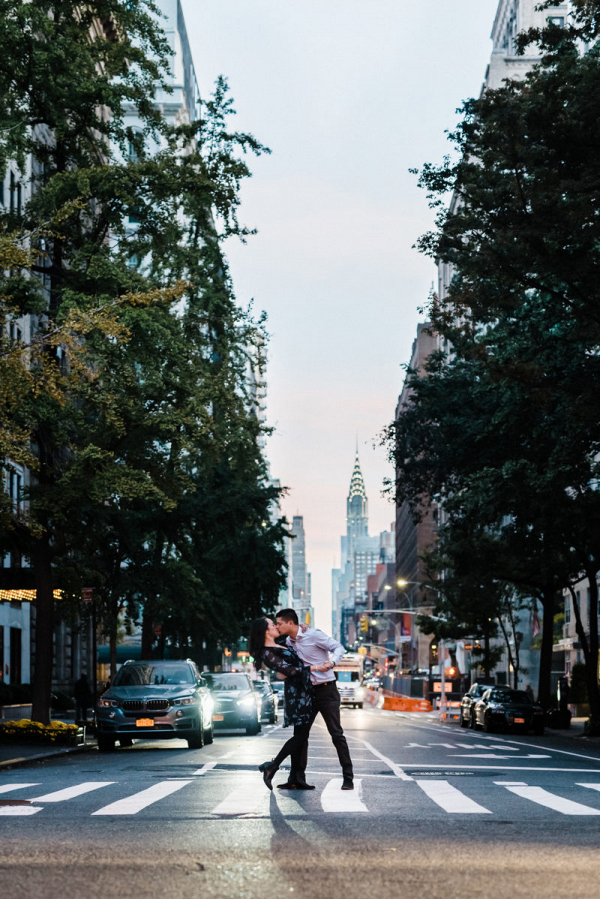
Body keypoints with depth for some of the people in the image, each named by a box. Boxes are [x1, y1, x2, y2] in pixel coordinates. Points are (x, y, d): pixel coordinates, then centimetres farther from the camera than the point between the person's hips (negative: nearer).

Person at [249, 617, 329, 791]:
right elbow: (288, 670, -18)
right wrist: (313, 667, -18)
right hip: (296, 691, -9)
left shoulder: (279, 647, 16)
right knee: (301, 735, -11)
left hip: (304, 690, 9)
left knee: (301, 734, 7)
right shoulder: (268, 654, -13)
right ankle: (272, 766, -5)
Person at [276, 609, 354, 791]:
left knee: (336, 733, -6)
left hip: (326, 690, -7)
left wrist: (331, 663, -32)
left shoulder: (313, 635, -12)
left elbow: (338, 648, -14)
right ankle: (296, 779, 9)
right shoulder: (289, 642, 10)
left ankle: (348, 778, -2)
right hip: (307, 692, 7)